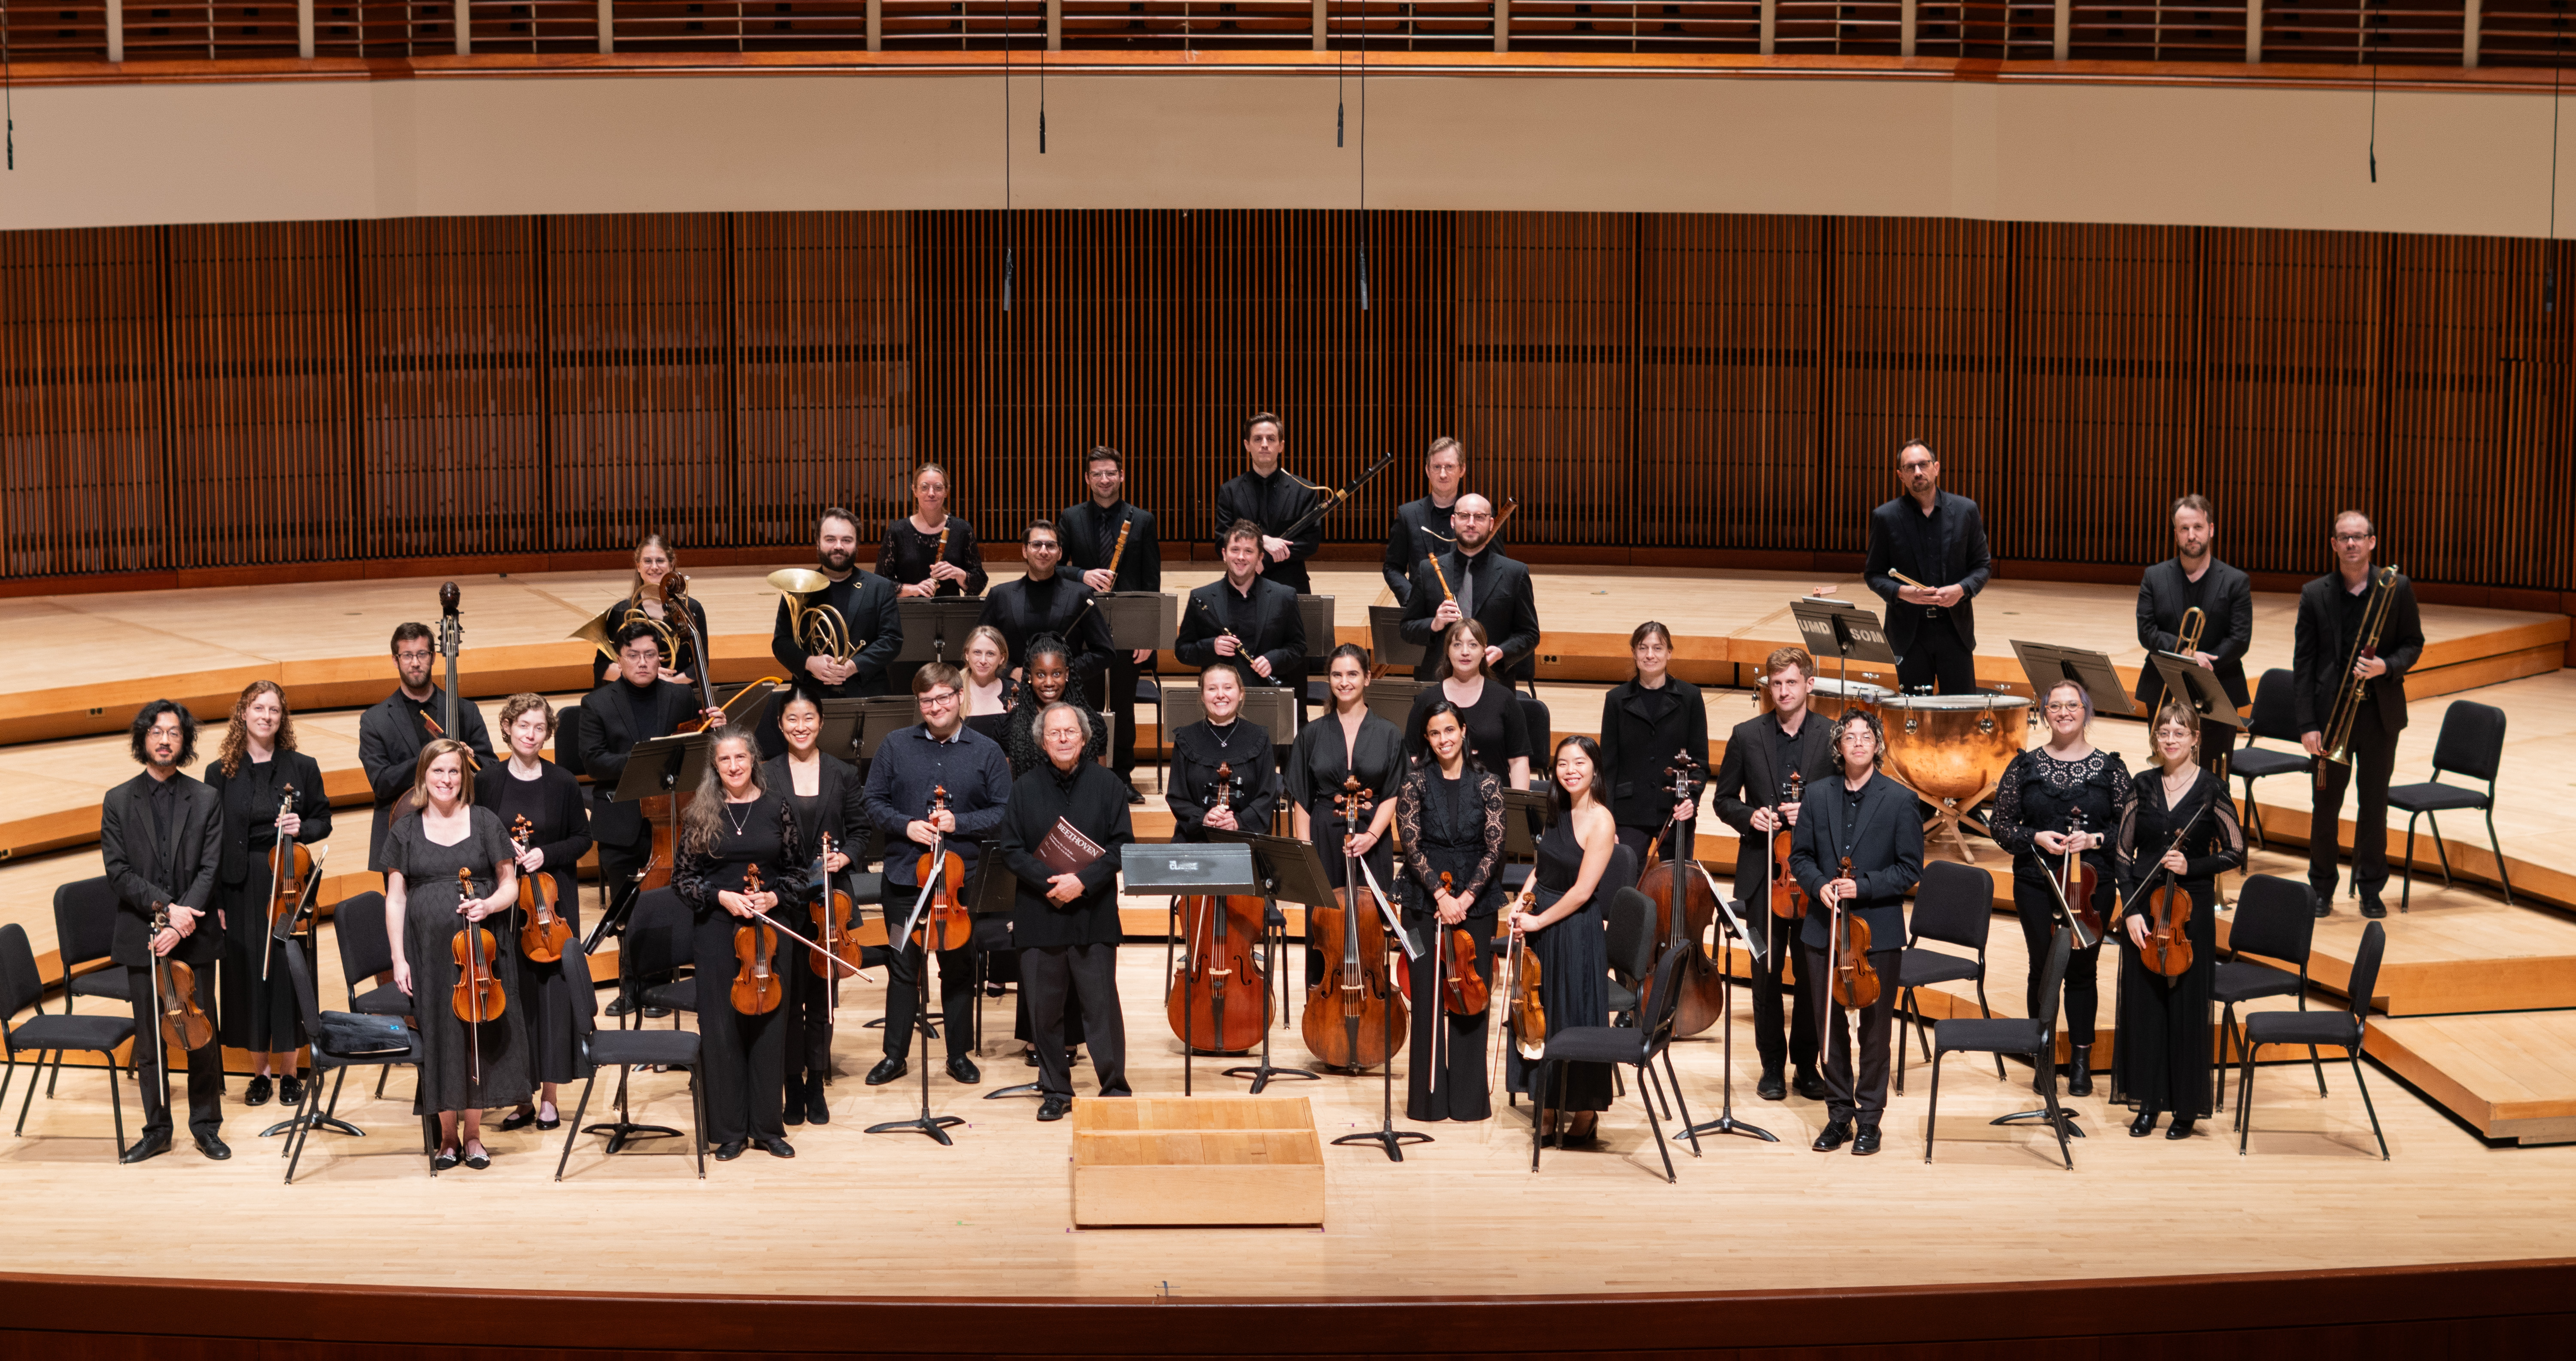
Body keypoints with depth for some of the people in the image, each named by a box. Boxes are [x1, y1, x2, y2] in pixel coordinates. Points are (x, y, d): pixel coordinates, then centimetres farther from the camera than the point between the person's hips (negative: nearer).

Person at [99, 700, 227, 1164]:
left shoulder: (206, 800, 4)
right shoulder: (118, 802, 5)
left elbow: (210, 869, -4)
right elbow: (118, 871, -3)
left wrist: (180, 923, -16)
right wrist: (165, 905, -16)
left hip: (195, 937, 0)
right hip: (141, 938, 1)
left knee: (202, 1034, 3)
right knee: (149, 1038, 5)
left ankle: (206, 1126, 14)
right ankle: (157, 1130, 13)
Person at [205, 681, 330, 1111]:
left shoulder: (302, 768, 3)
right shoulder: (221, 773, 2)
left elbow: (323, 822, 10)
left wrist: (302, 828, -13)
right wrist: (214, 899, -3)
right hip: (242, 889, 0)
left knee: (288, 971, 2)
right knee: (248, 975, 4)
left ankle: (289, 1072, 12)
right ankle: (260, 1072, 14)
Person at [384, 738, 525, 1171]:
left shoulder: (485, 823, 5)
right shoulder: (405, 832, 7)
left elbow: (510, 885, 7)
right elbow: (395, 899, 6)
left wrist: (489, 905, -15)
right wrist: (399, 959, -1)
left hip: (481, 948, 0)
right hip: (428, 952, 0)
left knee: (478, 1036, 1)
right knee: (439, 1039, 1)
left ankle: (473, 1135, 13)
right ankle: (448, 1135, 14)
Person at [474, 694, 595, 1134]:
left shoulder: (563, 783, 0)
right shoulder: (488, 783, 3)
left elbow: (582, 839, 4)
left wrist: (547, 854, -12)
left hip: (551, 901, -1)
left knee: (551, 989, -3)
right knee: (512, 994, 1)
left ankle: (550, 1098, 5)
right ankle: (523, 1098, 8)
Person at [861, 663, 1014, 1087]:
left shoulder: (987, 752, 0)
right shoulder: (896, 746, 3)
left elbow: (1003, 812, -1)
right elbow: (872, 800, 5)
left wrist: (960, 823, -16)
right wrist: (905, 825, -12)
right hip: (904, 876, 1)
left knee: (959, 969, 9)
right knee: (902, 968, 7)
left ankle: (960, 1055, 20)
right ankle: (895, 1055, 17)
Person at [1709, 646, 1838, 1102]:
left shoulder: (1833, 737, 0)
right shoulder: (1747, 736, 4)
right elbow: (1723, 799, 10)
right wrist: (1749, 817, -10)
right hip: (1762, 872, 1)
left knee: (1812, 972, 4)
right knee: (1766, 971, 4)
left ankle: (1807, 1065, 15)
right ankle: (1772, 1065, 14)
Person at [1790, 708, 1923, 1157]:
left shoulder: (1899, 800, -3)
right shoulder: (1817, 796, 6)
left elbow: (1910, 869, -5)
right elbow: (1800, 856, 10)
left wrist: (1862, 886, -16)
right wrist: (1819, 885, -10)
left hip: (1878, 931, -3)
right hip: (1824, 930, 3)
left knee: (1875, 1028, 4)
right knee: (1830, 1026, 8)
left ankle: (1870, 1119, 12)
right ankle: (1838, 1115, 18)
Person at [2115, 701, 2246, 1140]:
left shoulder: (2212, 788, -4)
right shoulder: (2143, 786, 4)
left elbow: (2235, 852, 0)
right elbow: (2124, 852, 5)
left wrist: (2192, 867, -15)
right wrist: (2131, 909, -5)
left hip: (2192, 909, -3)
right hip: (2142, 907, 3)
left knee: (2186, 1006, 0)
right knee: (2142, 1003, 5)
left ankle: (2186, 1106, 10)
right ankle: (2148, 1101, 16)